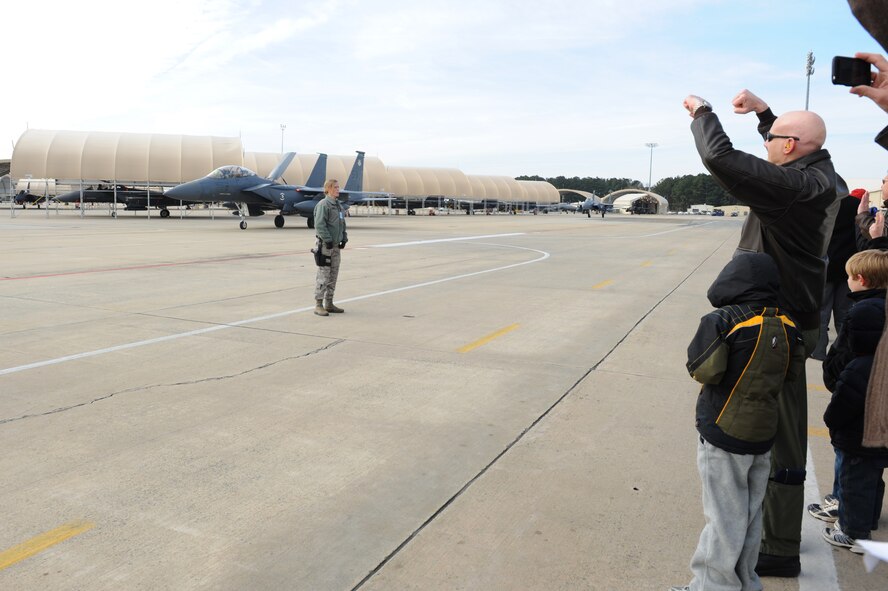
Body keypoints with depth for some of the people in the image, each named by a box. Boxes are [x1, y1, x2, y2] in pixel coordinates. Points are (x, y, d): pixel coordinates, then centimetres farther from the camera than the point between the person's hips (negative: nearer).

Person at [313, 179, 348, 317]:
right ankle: (318, 305, -3)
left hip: (336, 246, 9)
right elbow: (319, 225, -19)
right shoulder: (323, 205, -12)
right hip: (325, 245, -9)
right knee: (323, 275, -7)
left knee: (333, 275, 12)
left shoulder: (338, 205, 16)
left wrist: (344, 238, 11)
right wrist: (327, 240, -20)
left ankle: (329, 303, 20)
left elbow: (342, 223, 22)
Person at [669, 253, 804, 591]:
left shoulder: (722, 322, -19)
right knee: (750, 516, 18)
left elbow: (701, 370, -17)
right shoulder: (786, 326, 0)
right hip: (763, 436, 6)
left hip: (724, 435, -6)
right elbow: (792, 372, 9)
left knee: (724, 518, 2)